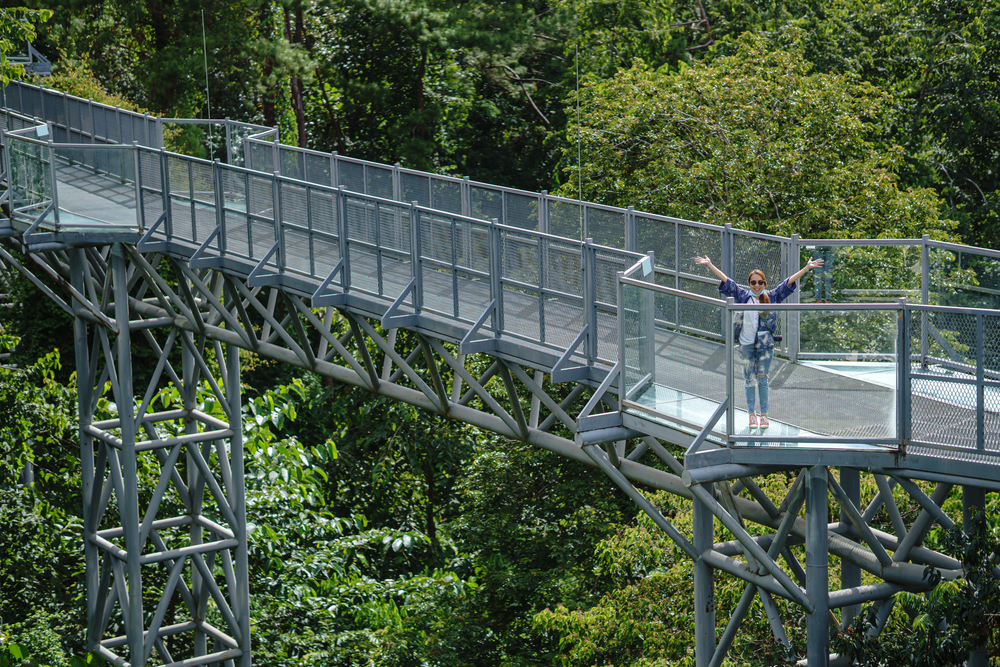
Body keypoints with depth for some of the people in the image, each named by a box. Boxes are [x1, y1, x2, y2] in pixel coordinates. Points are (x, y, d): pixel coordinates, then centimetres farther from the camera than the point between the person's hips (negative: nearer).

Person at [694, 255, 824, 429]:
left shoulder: (772, 297, 3)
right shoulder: (742, 296, 3)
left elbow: (789, 282, 0)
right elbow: (726, 281, 3)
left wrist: (806, 268, -5)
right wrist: (709, 265, -1)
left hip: (765, 345, -1)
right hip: (746, 345, 1)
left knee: (762, 380, 3)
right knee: (749, 380, 6)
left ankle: (764, 414, 13)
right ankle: (751, 414, 15)